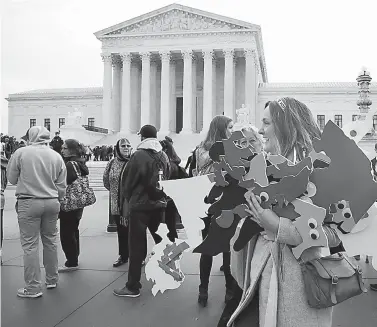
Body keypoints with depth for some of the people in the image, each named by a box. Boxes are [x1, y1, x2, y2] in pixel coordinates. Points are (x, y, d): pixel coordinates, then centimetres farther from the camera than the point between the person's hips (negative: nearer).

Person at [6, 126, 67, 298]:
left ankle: (33, 287, 8)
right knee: (50, 241, 16)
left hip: (28, 202, -3)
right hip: (52, 203, 4)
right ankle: (52, 279, 29)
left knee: (30, 244, 3)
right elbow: (61, 186, 5)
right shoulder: (56, 156, 1)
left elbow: (11, 178, 4)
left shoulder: (21, 153, -7)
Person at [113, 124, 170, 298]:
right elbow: (168, 178, 6)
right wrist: (160, 195, 15)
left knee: (136, 246, -1)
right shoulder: (163, 155, 5)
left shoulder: (139, 155, -12)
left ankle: (133, 287, 3)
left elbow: (128, 180, -7)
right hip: (160, 204, 6)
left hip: (140, 205, -5)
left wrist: (126, 199, 9)